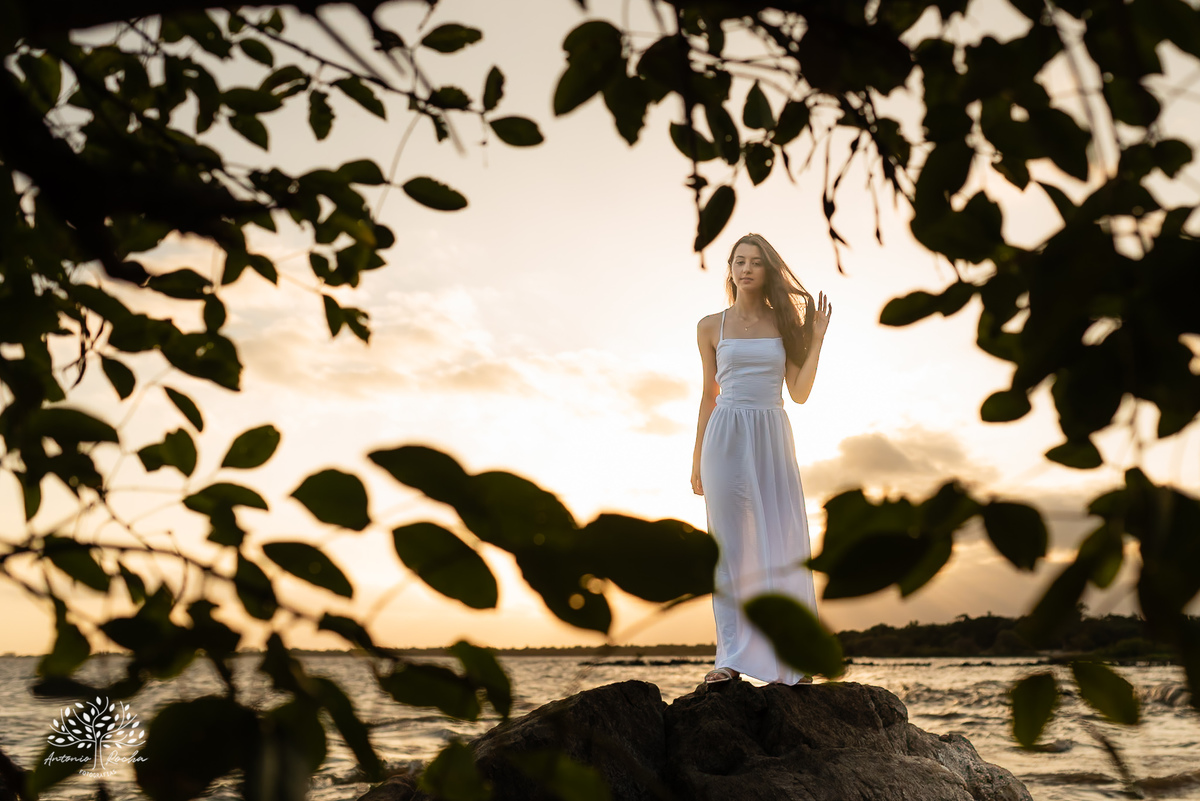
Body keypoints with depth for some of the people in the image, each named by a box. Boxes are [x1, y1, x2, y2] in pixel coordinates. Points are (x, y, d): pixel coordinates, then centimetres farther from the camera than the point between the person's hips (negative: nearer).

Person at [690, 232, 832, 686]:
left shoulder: (784, 322, 9)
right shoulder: (711, 327, 8)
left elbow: (799, 393, 6)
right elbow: (709, 396, 11)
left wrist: (817, 340, 0)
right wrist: (697, 459, 9)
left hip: (773, 439, 1)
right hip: (726, 438, -1)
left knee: (783, 543, -3)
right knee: (730, 546, -2)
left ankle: (790, 661, 1)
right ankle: (731, 659, 1)